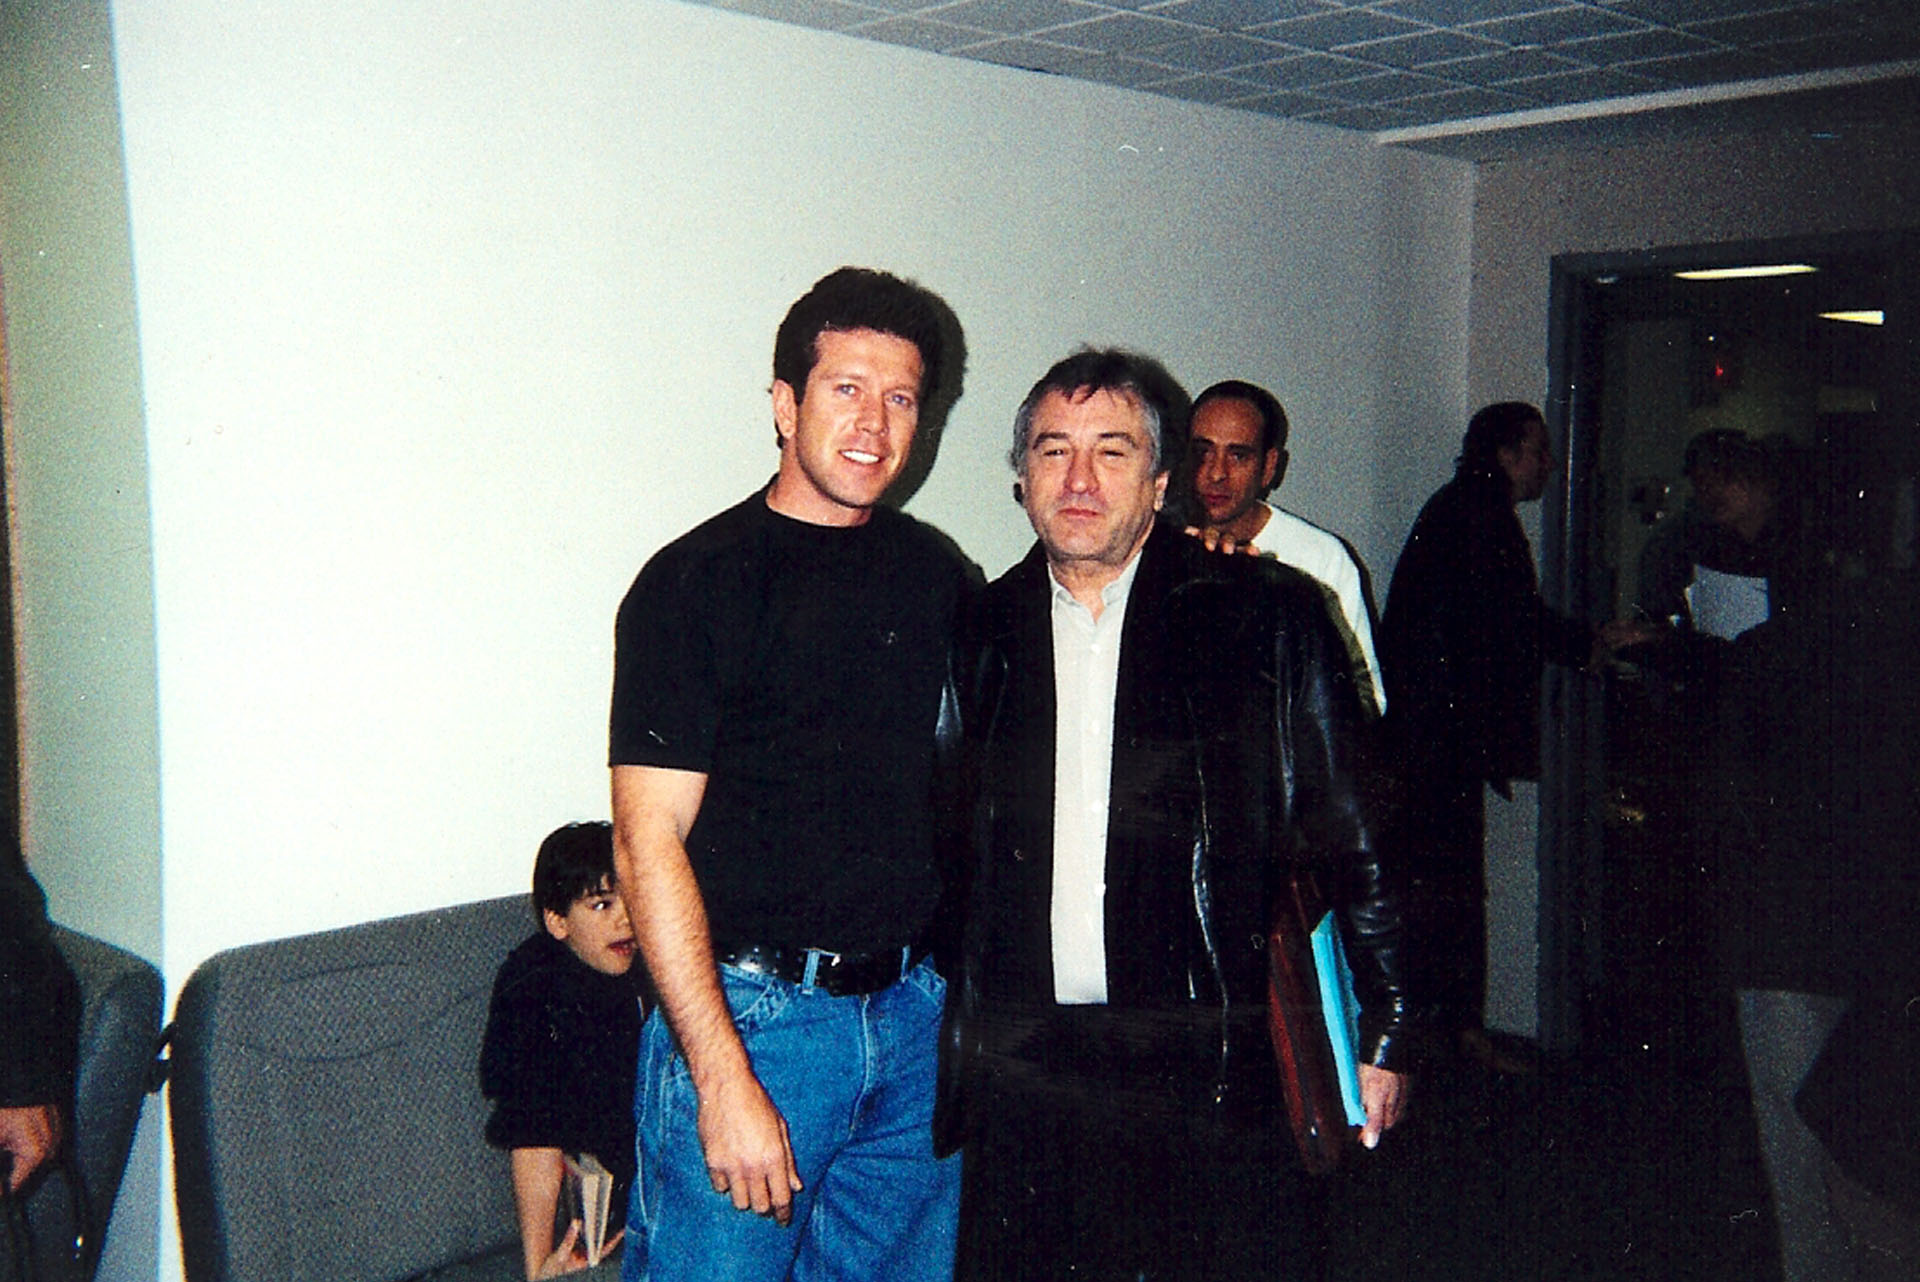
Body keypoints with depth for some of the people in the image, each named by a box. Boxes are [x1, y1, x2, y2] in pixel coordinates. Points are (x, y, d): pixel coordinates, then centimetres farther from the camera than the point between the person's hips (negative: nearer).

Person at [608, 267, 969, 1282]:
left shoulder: (936, 576, 9)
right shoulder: (697, 581, -8)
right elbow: (648, 846, -12)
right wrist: (724, 1075, -17)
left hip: (916, 1013, 5)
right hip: (748, 1013, -5)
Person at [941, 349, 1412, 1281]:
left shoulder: (1267, 618, -1)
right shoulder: (984, 632, 8)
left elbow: (1354, 845, 2)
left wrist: (1382, 1036, 1)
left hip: (1209, 1074, -2)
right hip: (1020, 1078, 3)